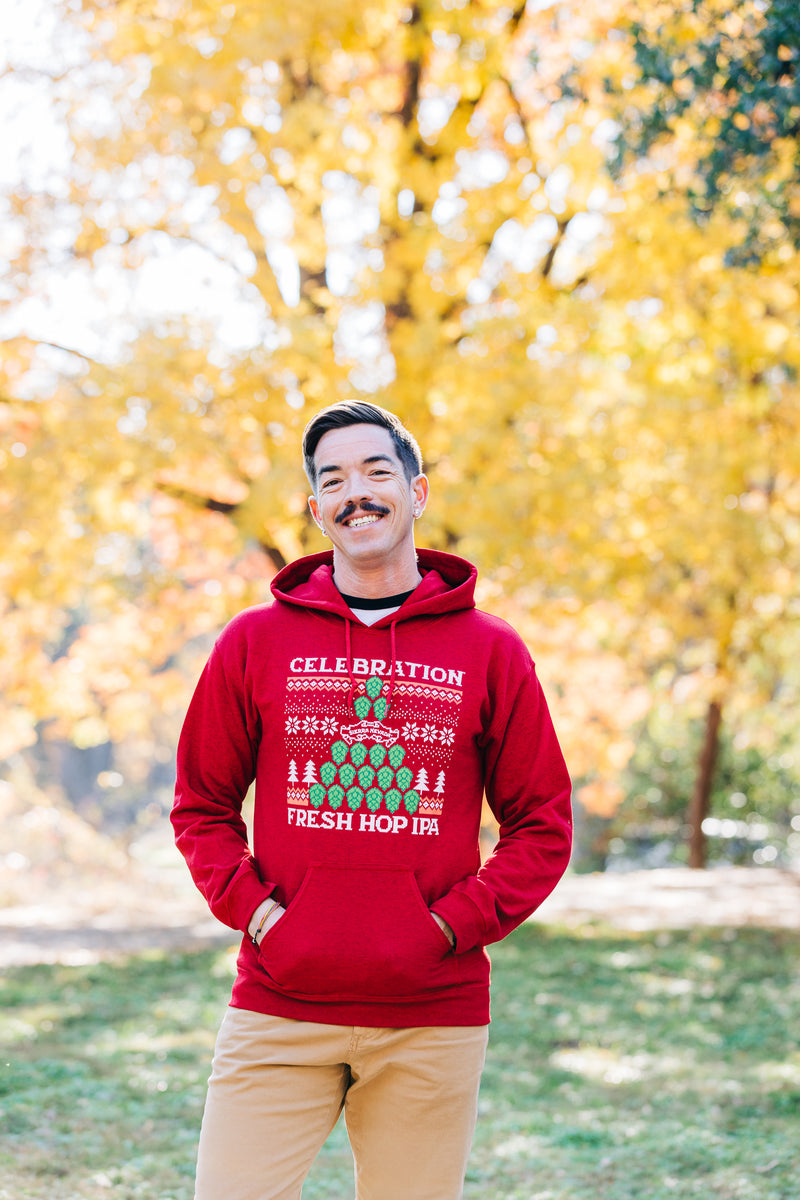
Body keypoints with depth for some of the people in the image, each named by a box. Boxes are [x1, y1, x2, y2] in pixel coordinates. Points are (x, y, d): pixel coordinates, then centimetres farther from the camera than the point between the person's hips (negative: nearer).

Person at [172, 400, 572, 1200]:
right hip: (278, 1013, 0)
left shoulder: (490, 652, 5)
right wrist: (252, 908, -3)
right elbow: (201, 805, 12)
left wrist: (455, 924, -5)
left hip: (434, 1019, 0)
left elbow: (541, 825, 7)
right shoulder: (256, 641, 6)